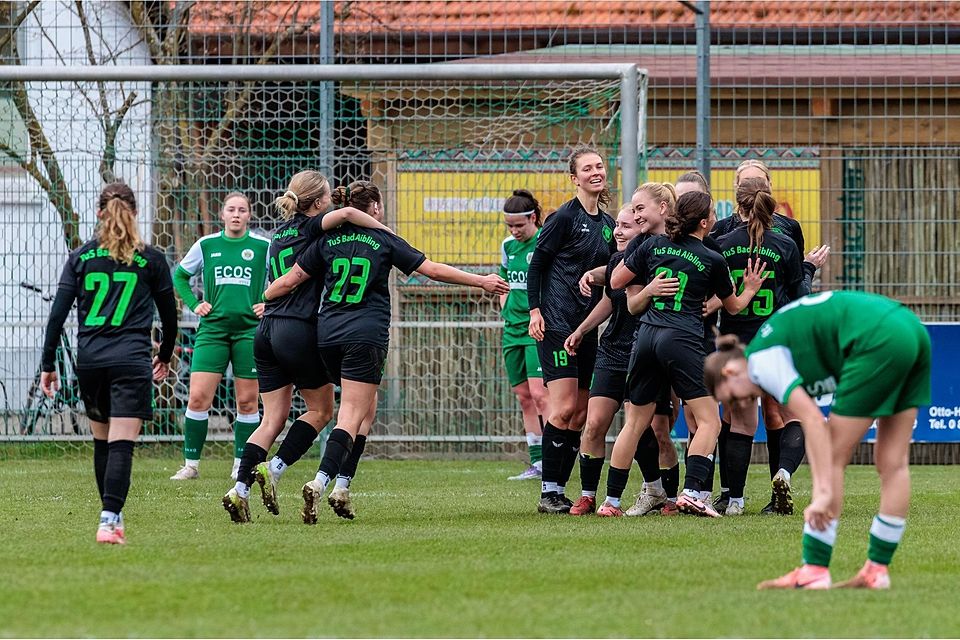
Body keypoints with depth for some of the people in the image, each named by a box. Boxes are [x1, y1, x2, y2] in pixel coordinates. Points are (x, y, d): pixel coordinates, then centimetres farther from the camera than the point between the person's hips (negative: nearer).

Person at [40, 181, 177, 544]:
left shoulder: (80, 258, 6)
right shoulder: (151, 259, 3)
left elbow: (58, 314, 1)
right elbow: (169, 313, 12)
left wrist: (48, 365, 6)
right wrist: (165, 357, 28)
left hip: (89, 361, 3)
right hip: (131, 361, -3)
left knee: (102, 443, 18)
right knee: (121, 445, -9)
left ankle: (112, 517, 27)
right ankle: (109, 522, -22)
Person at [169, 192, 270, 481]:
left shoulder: (263, 247, 1)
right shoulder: (206, 245, 5)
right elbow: (179, 276, 18)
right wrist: (193, 304, 6)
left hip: (250, 330, -1)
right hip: (212, 328, 1)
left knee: (248, 401, 3)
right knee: (197, 397, -7)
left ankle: (241, 465, 14)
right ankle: (191, 465, 1)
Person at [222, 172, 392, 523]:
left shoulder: (280, 233, 18)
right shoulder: (309, 228, -4)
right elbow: (346, 213, -21)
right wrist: (386, 231, -11)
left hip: (267, 332, 7)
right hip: (299, 331, -7)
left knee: (273, 419, 7)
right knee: (320, 410, 10)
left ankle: (240, 489, -7)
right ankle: (274, 469, -4)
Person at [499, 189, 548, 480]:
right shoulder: (508, 246, 12)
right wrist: (505, 312, 12)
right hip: (514, 329, 7)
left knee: (539, 394, -15)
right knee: (524, 397, 7)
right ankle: (537, 464, 12)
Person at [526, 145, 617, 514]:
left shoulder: (607, 224, 13)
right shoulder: (565, 217, -8)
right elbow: (537, 263, -6)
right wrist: (534, 310, -12)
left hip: (588, 325, 8)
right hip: (556, 322, -8)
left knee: (581, 414, 5)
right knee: (564, 408, -14)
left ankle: (560, 489, 9)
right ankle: (548, 494, -10)